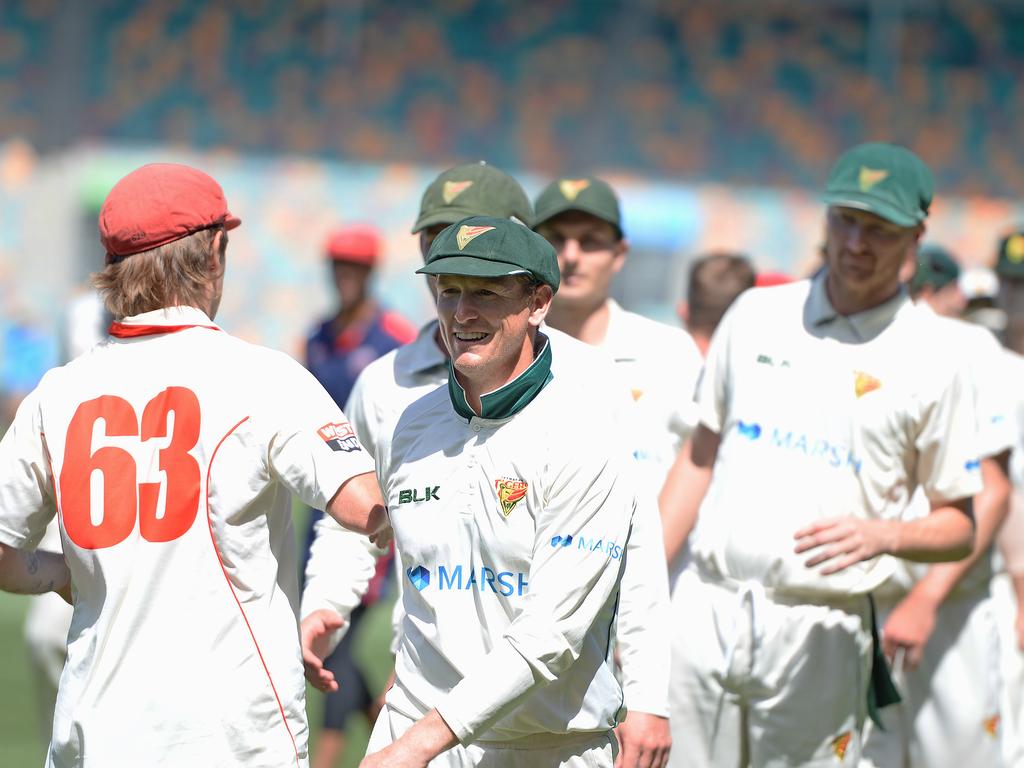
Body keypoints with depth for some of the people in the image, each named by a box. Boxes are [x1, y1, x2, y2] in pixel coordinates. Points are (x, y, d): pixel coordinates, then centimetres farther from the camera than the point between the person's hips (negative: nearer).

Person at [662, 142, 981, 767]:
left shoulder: (932, 361, 0)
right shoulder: (756, 315, 11)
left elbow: (961, 528, 3)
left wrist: (882, 535, -18)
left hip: (820, 629, -3)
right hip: (705, 609, 3)